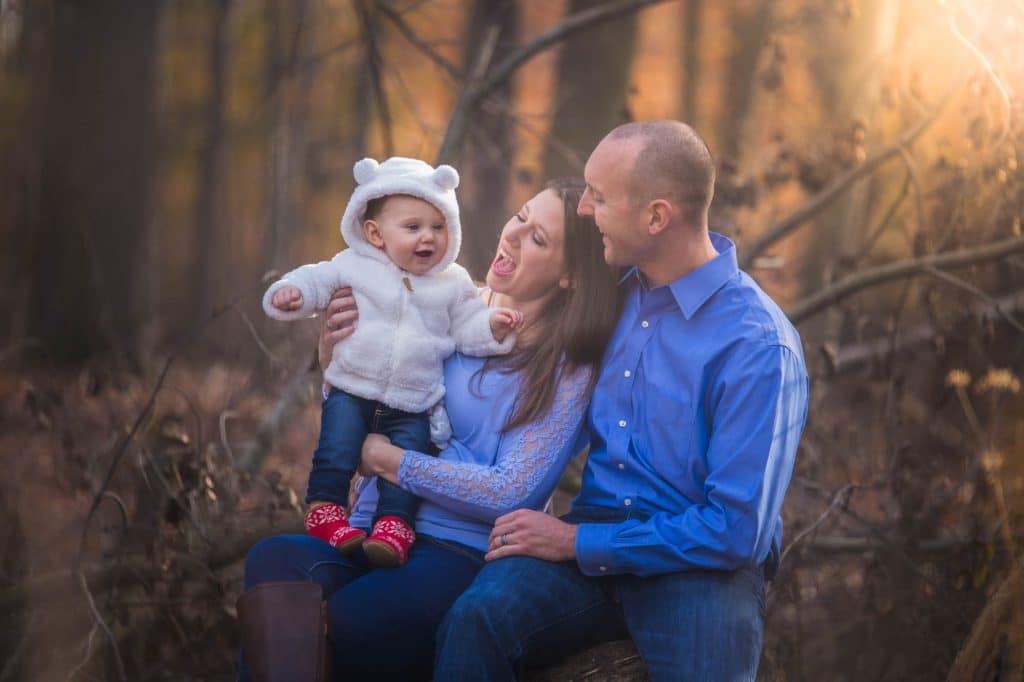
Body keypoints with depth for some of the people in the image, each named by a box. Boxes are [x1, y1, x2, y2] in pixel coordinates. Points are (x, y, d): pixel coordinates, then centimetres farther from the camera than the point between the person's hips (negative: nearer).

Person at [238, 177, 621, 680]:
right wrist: (333, 360, 3)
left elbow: (511, 493, -9)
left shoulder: (569, 369, 0)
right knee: (273, 559, -32)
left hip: (460, 559, -4)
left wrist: (390, 461, -6)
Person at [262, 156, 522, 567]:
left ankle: (393, 528, -8)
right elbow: (317, 280, 4)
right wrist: (291, 292, -17)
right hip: (352, 390, -1)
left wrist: (493, 325, -16)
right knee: (336, 452, -13)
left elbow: (468, 326, 5)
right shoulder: (354, 267, 1)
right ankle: (324, 511, -4)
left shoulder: (453, 283, 5)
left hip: (412, 405, 1)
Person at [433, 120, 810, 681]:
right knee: (474, 619, -27)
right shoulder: (619, 292, 8)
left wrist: (577, 541, -12)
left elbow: (736, 531, -15)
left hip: (699, 566, -4)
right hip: (592, 535, 4)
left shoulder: (758, 347, -13)